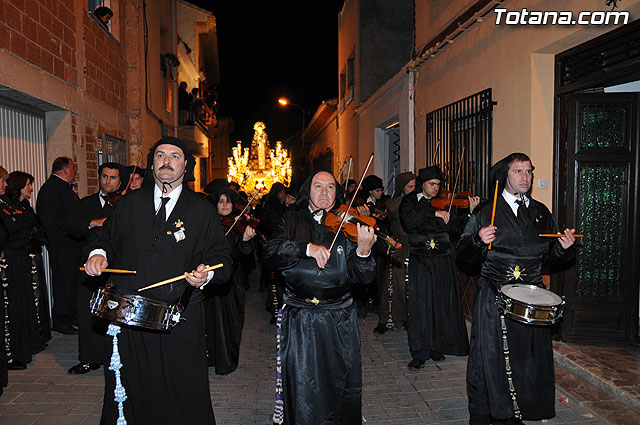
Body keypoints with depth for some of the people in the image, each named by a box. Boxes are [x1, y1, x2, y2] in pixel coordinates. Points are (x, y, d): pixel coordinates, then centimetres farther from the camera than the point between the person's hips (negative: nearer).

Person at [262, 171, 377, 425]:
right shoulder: (293, 221, 5)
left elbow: (362, 276, -5)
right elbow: (270, 252, -11)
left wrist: (363, 250, -25)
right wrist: (307, 248, -23)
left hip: (339, 320, 1)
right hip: (300, 321, 0)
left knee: (344, 383, 12)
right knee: (302, 387, 4)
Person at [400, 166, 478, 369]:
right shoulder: (410, 201, 4)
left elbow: (455, 226, -1)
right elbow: (409, 221, -16)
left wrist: (470, 211, -14)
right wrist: (435, 213, -21)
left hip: (442, 259, 3)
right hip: (419, 259, -3)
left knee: (442, 302, 6)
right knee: (419, 302, -7)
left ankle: (437, 346, 20)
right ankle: (420, 352, -1)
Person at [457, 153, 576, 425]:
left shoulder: (541, 213, 12)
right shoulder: (487, 212, -1)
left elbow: (551, 255, 17)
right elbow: (464, 253, -4)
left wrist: (563, 247, -3)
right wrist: (478, 240, -23)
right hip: (494, 298, -4)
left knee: (529, 357, 9)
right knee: (489, 357, 1)